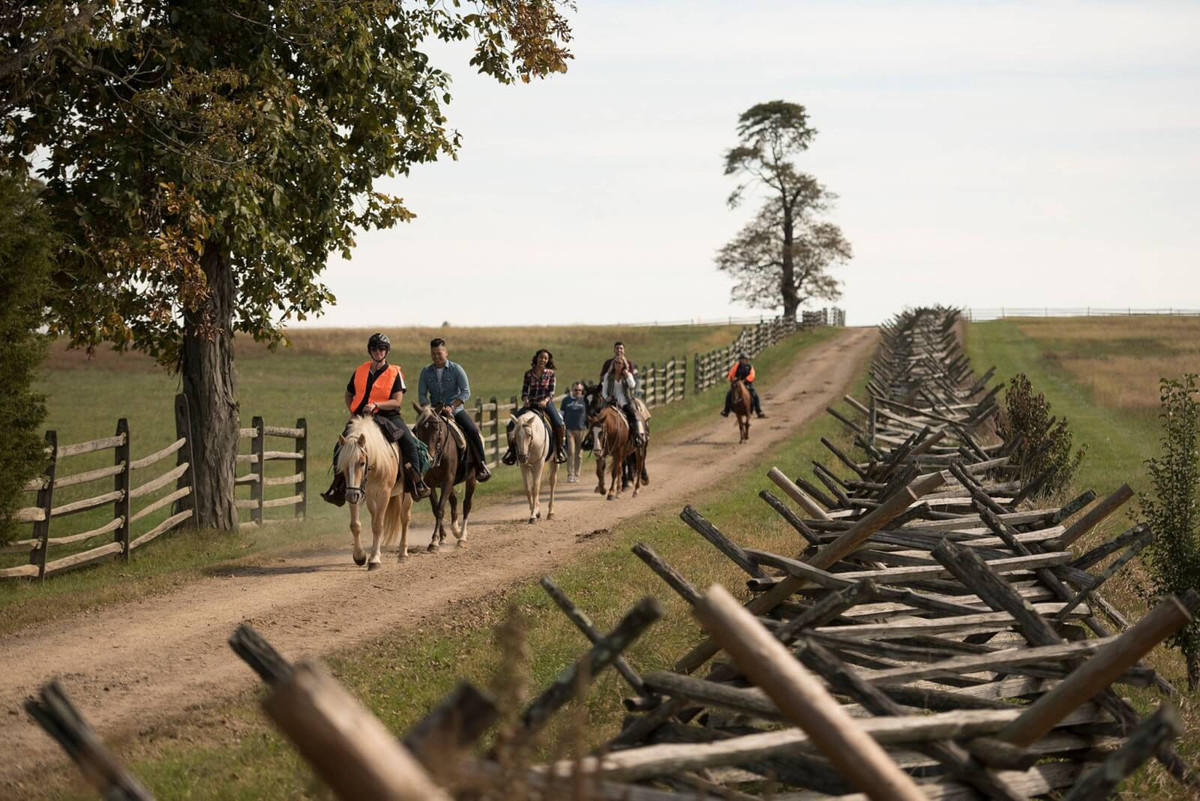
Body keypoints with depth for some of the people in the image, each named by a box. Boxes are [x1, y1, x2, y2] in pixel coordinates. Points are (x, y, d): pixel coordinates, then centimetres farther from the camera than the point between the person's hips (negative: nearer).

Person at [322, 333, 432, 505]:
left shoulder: (395, 373, -1)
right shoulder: (360, 371, 9)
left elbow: (397, 402, -9)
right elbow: (349, 395, 23)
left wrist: (376, 405, -22)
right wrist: (352, 411, 5)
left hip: (388, 417, -3)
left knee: (410, 443, -24)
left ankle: (416, 482, -12)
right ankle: (338, 486, 0)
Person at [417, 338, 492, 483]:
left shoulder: (456, 369, -2)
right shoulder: (426, 372, 5)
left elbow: (466, 392, -9)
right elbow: (422, 396, 4)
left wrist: (451, 407, -21)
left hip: (456, 409, -3)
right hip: (435, 410, 3)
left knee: (472, 430, -25)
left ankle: (482, 466, -15)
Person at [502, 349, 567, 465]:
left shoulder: (550, 373, 1)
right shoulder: (529, 374, 5)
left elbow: (551, 392, -3)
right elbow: (524, 391, 6)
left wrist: (545, 401, -21)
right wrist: (525, 400, -15)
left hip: (546, 403, -2)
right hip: (530, 405, 2)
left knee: (559, 424, -28)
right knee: (511, 424, -13)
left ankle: (560, 449, -7)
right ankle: (512, 449, 2)